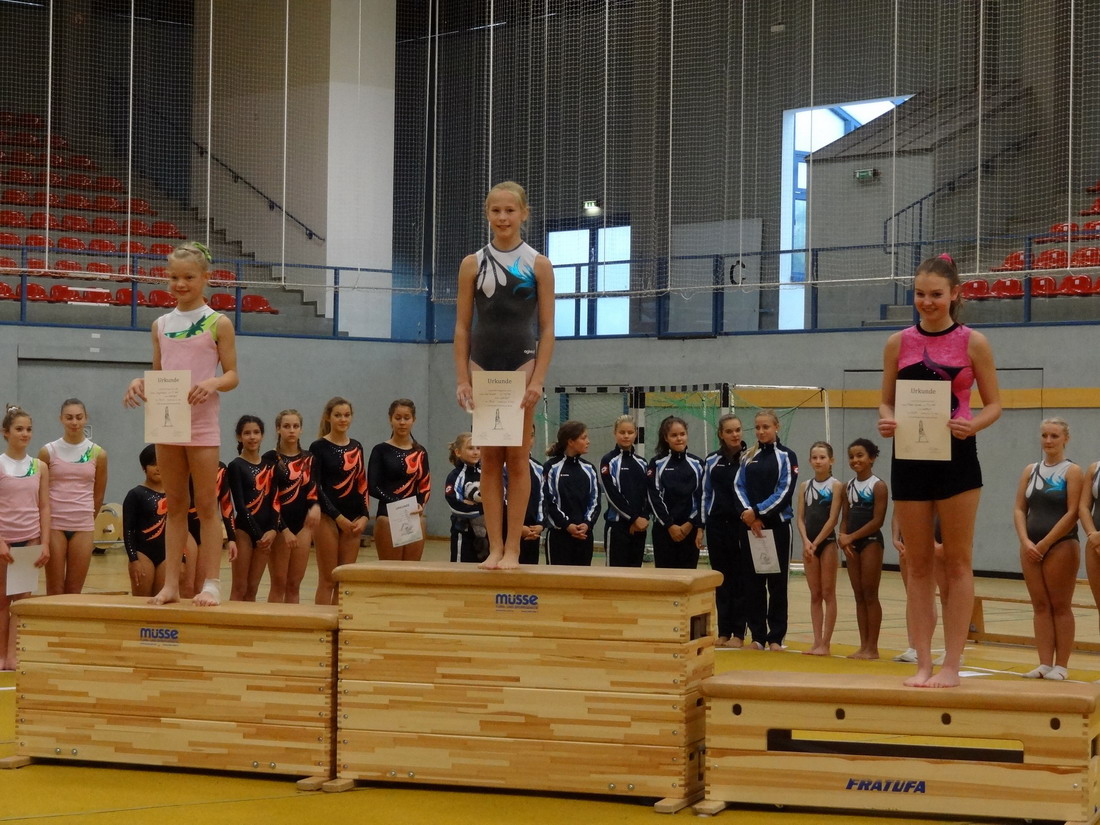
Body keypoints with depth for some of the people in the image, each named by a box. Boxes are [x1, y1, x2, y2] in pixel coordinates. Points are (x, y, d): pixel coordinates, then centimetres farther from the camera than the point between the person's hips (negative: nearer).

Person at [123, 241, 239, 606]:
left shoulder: (218, 323, -1)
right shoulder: (161, 325, 11)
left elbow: (232, 375, -2)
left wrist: (213, 383, -23)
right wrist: (140, 383, -7)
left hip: (201, 423, -4)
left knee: (206, 504, -1)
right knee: (174, 505, 8)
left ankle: (211, 583, 2)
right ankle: (171, 583, 10)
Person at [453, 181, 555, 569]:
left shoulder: (538, 265, 2)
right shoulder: (473, 264, 5)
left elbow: (547, 327, -1)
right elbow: (462, 326, 5)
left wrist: (538, 379, -10)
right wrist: (462, 379, -2)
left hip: (522, 363, -2)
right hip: (483, 365, 2)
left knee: (517, 456, -2)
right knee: (489, 458, 2)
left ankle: (513, 548, 1)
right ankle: (494, 547, 5)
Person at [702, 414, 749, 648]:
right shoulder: (711, 461, 9)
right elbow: (706, 495, 12)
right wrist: (702, 524, 6)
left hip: (742, 524, -4)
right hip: (718, 524, 4)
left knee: (741, 578, 0)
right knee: (721, 578, 7)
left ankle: (738, 633, 4)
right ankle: (723, 632, 12)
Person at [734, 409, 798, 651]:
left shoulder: (786, 456, 0)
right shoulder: (749, 458, 12)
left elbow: (785, 491, -9)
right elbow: (739, 487, 3)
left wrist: (758, 511, -15)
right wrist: (748, 514, -13)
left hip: (777, 525, -4)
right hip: (750, 526, 4)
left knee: (777, 582, 0)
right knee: (753, 581, 5)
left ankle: (776, 637, 4)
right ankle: (757, 635, 11)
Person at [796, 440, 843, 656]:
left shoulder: (835, 486, -4)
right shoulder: (805, 485, 9)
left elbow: (833, 519, -11)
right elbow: (800, 517, 5)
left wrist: (816, 543, -14)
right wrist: (806, 541, -10)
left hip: (827, 543, -5)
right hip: (809, 544, 5)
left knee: (828, 594, -1)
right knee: (815, 595, 7)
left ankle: (826, 643, 1)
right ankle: (817, 642, 10)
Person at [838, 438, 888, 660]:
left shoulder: (878, 486, -8)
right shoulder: (849, 486, 12)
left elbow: (878, 521, -14)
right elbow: (845, 517, 13)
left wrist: (852, 537, -13)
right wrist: (843, 537, -6)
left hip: (871, 541, -7)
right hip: (852, 544, 7)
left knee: (870, 595, -4)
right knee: (859, 596, 8)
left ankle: (872, 647, 0)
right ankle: (863, 646, 11)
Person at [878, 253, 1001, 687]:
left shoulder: (973, 343, -1)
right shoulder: (898, 343, 5)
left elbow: (994, 404, 3)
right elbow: (886, 401, 11)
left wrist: (972, 425, -17)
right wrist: (886, 421, -11)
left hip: (956, 457, -3)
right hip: (909, 457, 3)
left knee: (957, 563, 1)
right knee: (918, 565, 6)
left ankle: (952, 664, 5)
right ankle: (923, 663, 11)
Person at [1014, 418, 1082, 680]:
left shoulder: (1072, 472, -3)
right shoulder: (1030, 471, 11)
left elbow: (1072, 512, -11)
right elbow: (1019, 509, 8)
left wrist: (1046, 543, -14)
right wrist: (1026, 541, -7)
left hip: (1062, 545, -5)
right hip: (1031, 546, 5)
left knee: (1061, 606, -1)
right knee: (1040, 606, 5)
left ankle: (1061, 665, 2)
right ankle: (1044, 663, 7)